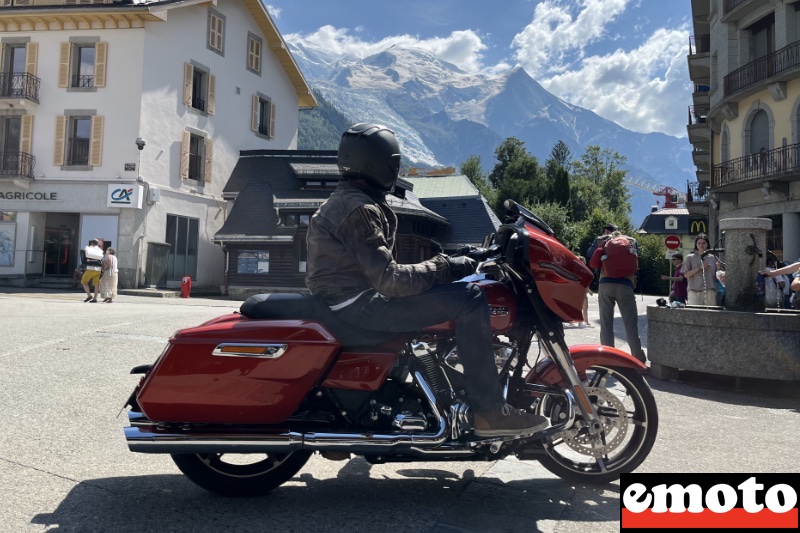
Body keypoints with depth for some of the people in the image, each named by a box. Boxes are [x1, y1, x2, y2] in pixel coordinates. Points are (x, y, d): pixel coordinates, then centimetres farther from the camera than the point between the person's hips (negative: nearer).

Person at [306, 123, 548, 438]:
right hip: (358, 303, -11)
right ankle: (489, 411, -15)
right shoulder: (358, 209, -16)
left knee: (455, 289, 19)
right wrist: (444, 267, -15)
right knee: (470, 299, -18)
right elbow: (389, 279, -24)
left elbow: (378, 269, 18)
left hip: (351, 298, 11)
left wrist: (441, 265, 10)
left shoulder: (346, 201, 17)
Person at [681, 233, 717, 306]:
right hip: (694, 291, -2)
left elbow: (716, 276, 16)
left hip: (709, 291, 2)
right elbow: (686, 275, -2)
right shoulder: (690, 257, 6)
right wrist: (699, 268, -10)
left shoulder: (712, 258, 13)